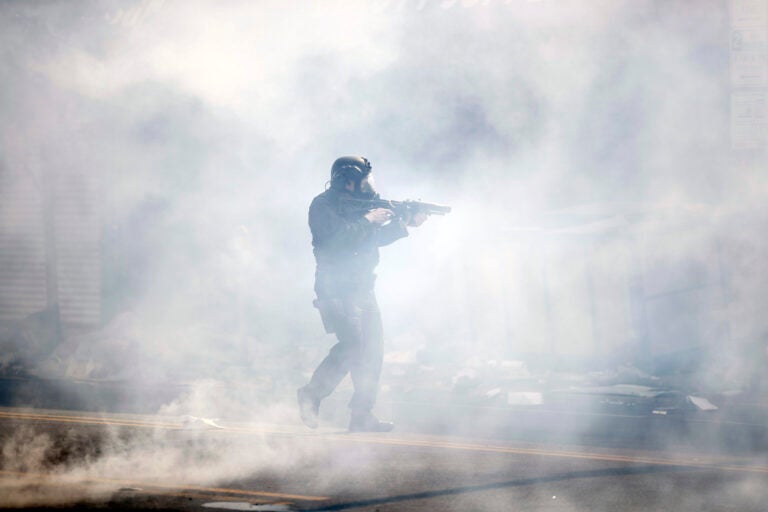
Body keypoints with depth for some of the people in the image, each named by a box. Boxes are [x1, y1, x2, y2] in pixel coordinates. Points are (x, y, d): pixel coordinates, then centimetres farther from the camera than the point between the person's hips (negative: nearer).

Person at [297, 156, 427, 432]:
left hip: (361, 288, 9)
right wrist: (368, 220, -17)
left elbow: (377, 237, 19)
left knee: (373, 348, 4)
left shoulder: (358, 204, 14)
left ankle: (362, 415, 8)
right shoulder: (323, 206, -10)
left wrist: (405, 222, 5)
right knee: (352, 344, -19)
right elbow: (338, 236, -25)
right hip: (336, 289, -9)